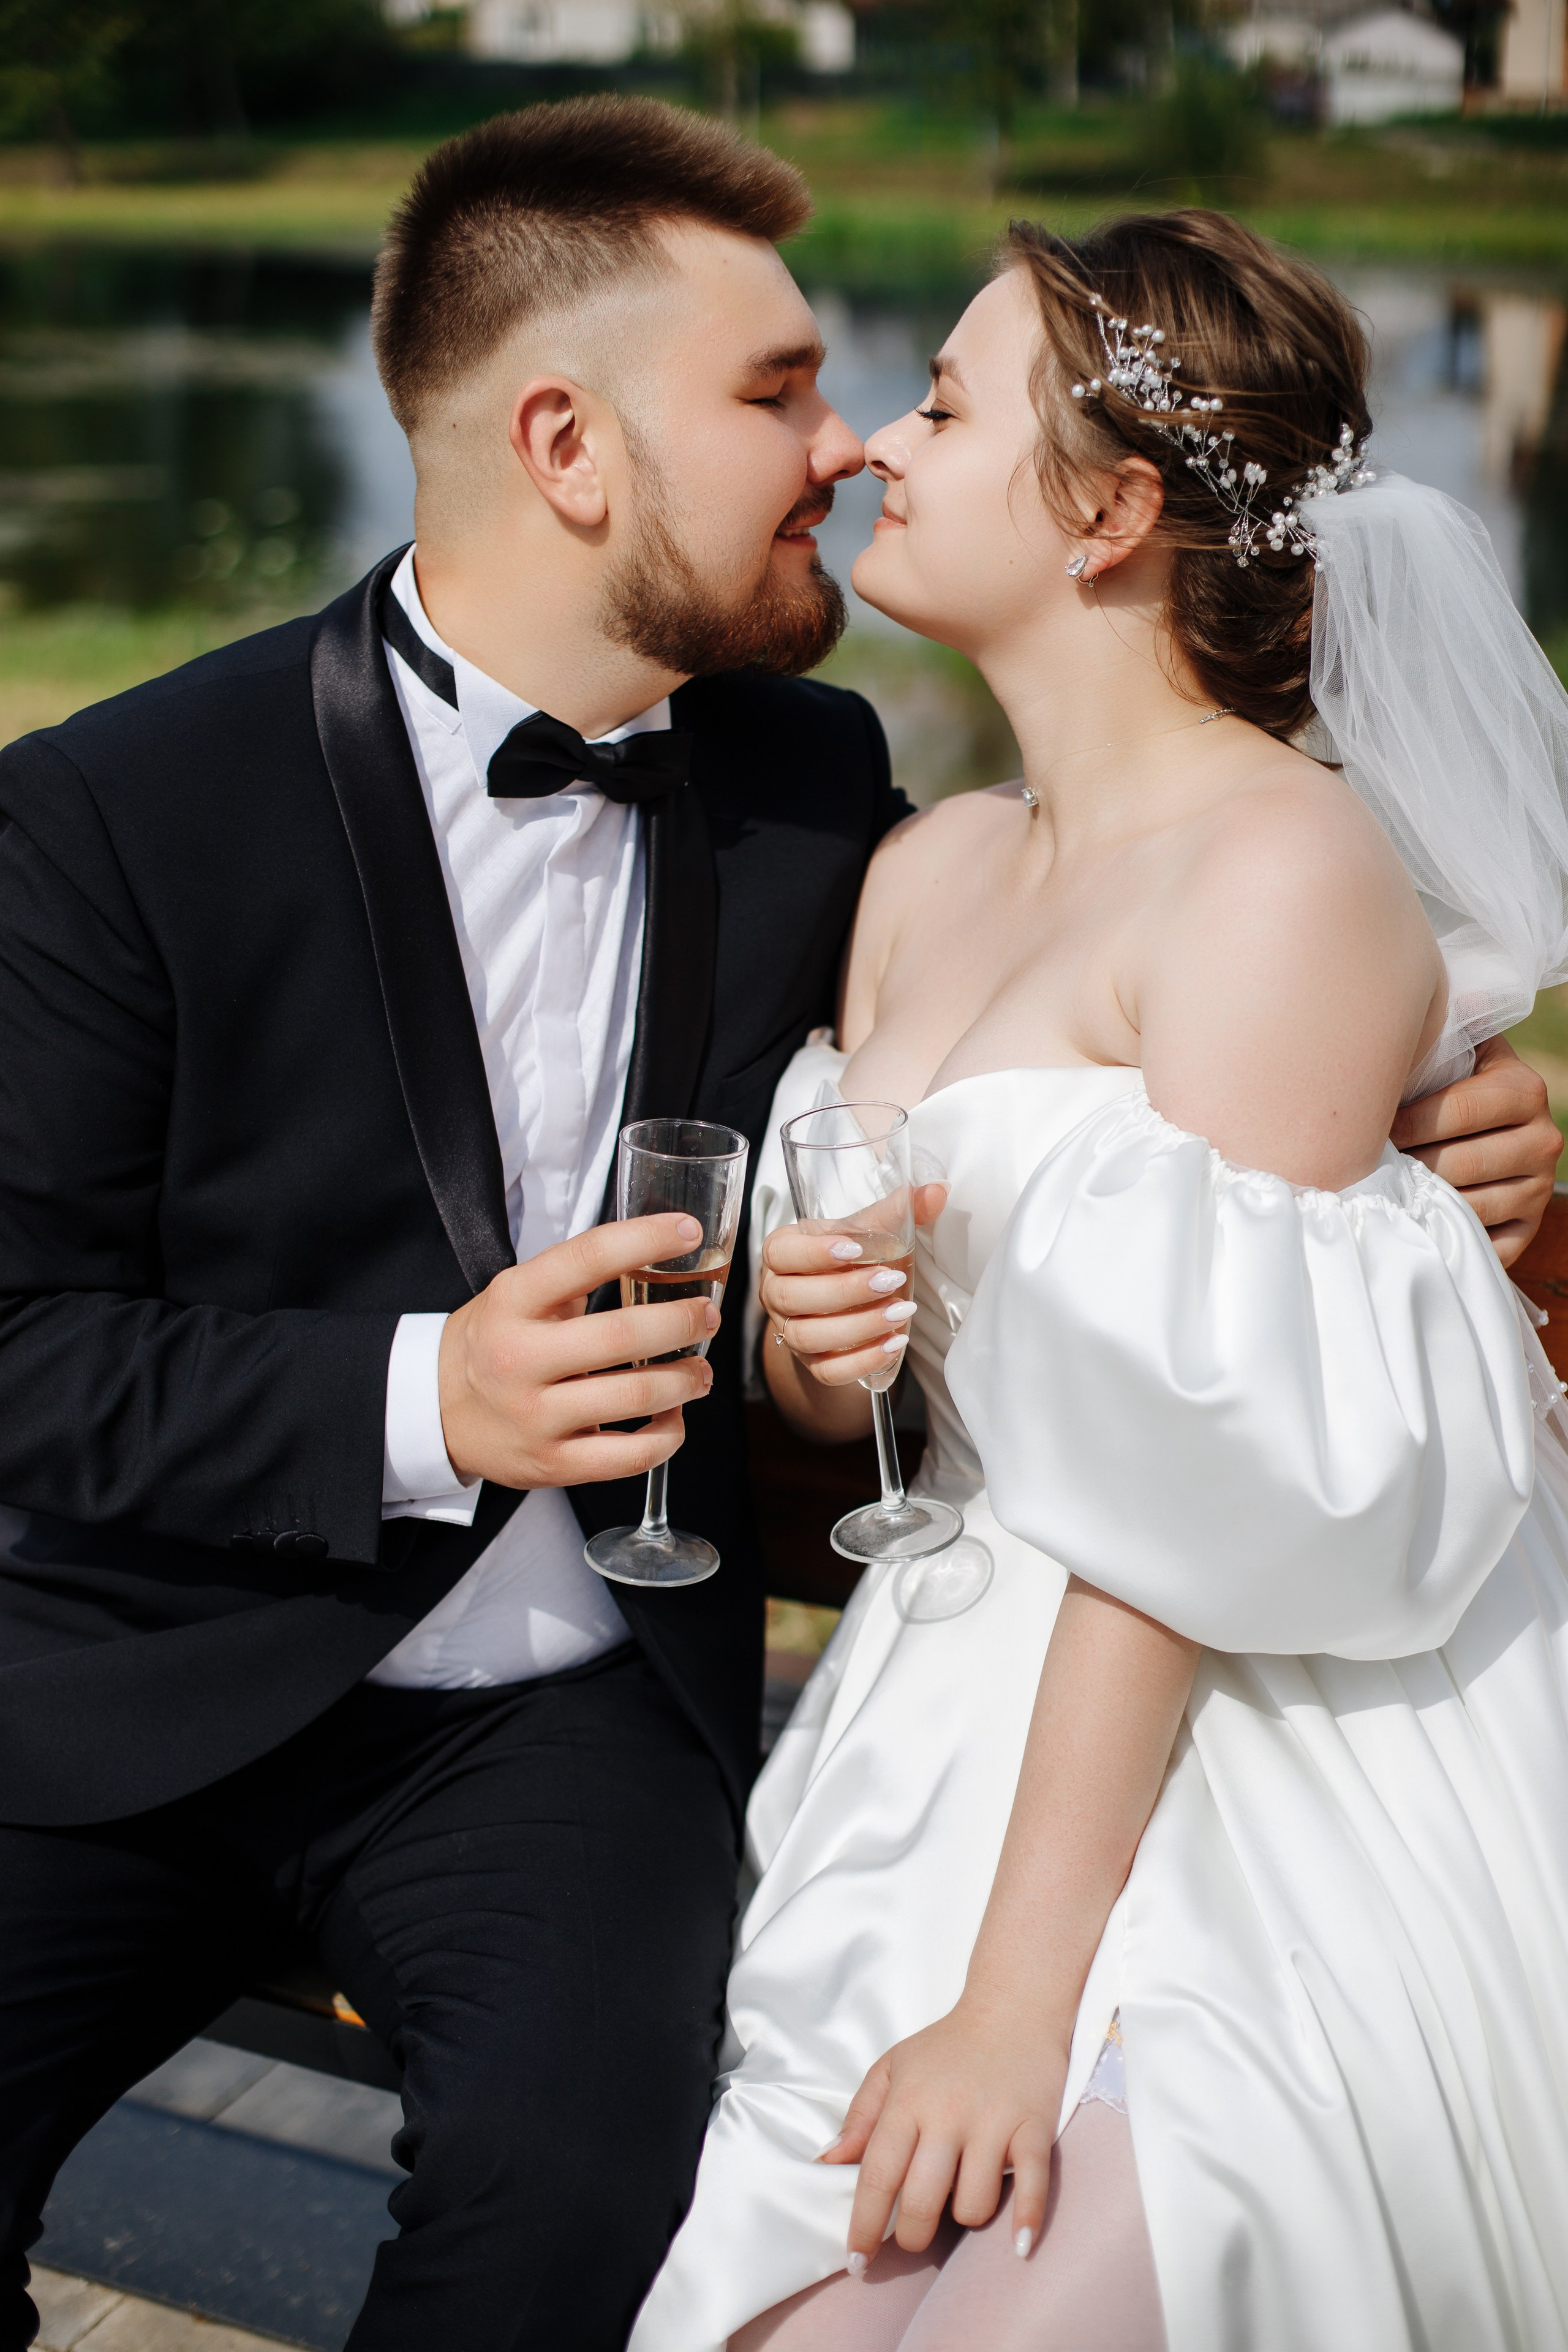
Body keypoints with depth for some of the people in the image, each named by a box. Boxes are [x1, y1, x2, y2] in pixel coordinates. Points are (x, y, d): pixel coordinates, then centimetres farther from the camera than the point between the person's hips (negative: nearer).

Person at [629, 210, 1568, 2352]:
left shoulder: (1289, 869, -15)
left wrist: (1016, 1998, -21)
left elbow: (1190, 1490, -20)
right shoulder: (923, 875, 9)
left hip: (1238, 1817, -6)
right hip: (956, 1747, 6)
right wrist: (803, 1340, -7)